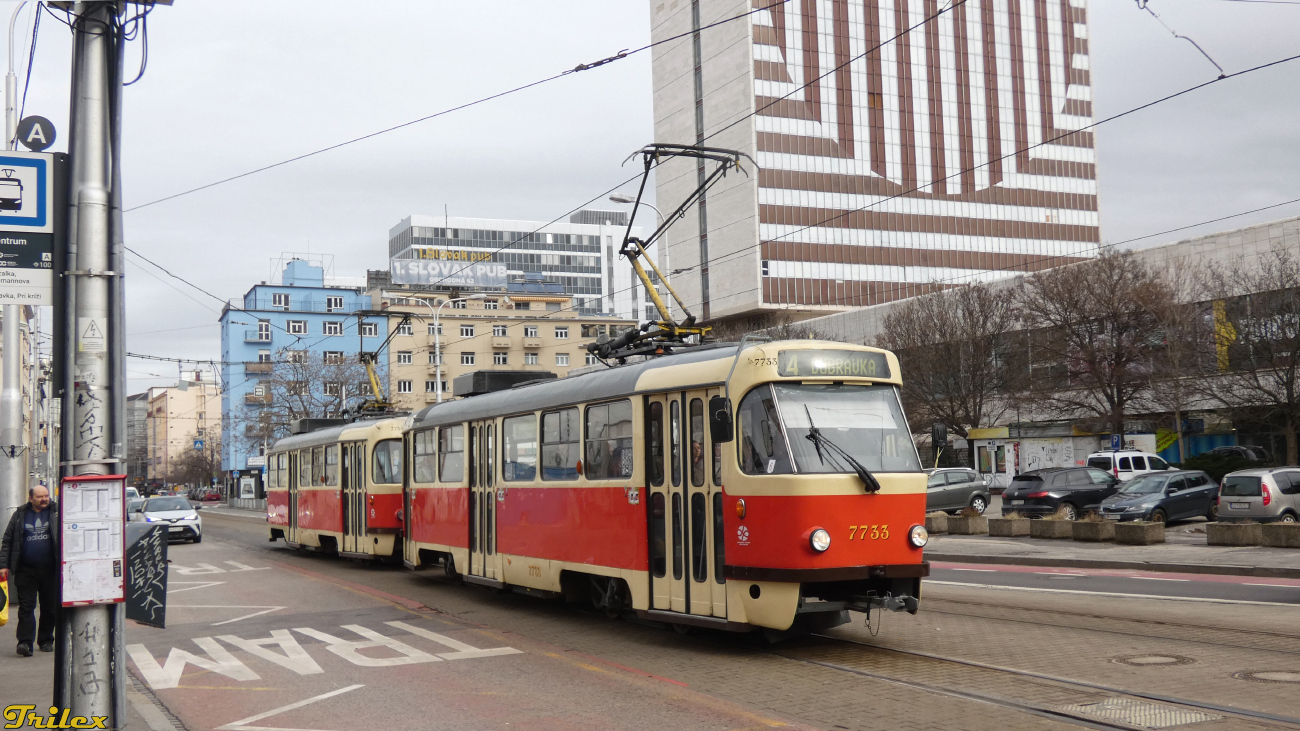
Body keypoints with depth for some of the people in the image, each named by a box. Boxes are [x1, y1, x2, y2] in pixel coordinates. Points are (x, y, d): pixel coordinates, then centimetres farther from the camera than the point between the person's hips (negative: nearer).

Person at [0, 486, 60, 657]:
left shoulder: (56, 512, 5)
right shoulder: (19, 515, 6)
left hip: (50, 570, 0)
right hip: (26, 570, 0)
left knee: (50, 608, 7)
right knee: (26, 607, -5)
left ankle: (46, 641, 19)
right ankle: (25, 641, -9)